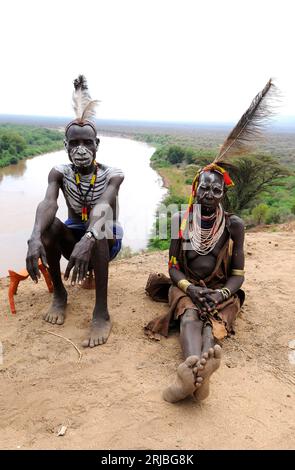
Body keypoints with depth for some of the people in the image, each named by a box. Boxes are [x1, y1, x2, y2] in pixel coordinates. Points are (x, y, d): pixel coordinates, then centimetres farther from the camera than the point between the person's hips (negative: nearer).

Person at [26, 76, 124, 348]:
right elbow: (48, 204, -29)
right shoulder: (60, 173, -9)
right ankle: (59, 293, -11)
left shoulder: (112, 175, -16)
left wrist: (87, 240, -57)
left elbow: (104, 207, -36)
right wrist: (35, 238, -50)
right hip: (73, 237, 3)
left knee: (97, 226, -37)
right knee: (47, 223, -30)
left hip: (104, 241, -2)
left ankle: (101, 312, -35)